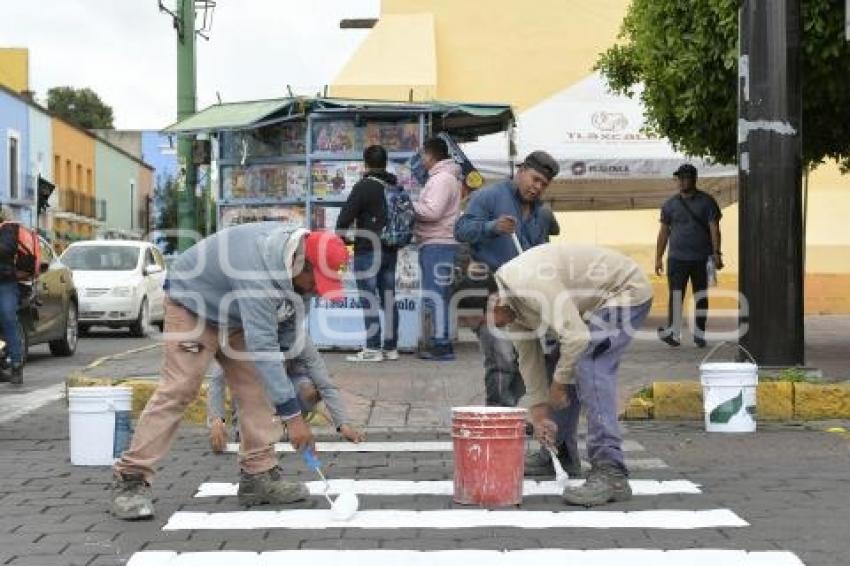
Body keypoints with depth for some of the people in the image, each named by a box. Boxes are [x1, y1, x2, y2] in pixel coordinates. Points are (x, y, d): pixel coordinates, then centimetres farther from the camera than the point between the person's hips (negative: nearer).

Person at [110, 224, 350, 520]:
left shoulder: (290, 240, -13)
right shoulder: (257, 270, -40)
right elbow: (262, 348, -43)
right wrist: (292, 415, -44)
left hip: (233, 314, 8)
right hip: (191, 306, -8)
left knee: (256, 388, -3)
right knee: (178, 390, -17)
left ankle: (259, 475, 0)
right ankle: (131, 479, -13)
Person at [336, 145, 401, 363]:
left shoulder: (364, 186, -11)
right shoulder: (396, 187, 11)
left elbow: (346, 216, -12)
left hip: (367, 251, -7)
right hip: (391, 252, 7)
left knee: (369, 301, -5)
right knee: (389, 299, 9)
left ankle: (372, 349, -6)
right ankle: (390, 347, 12)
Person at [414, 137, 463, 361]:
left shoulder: (443, 178, -12)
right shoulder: (441, 177, 21)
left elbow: (432, 211, -21)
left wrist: (409, 206, -8)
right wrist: (414, 207, 6)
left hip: (437, 244, -11)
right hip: (435, 244, 11)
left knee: (435, 296, -9)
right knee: (436, 296, 13)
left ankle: (442, 345, -9)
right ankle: (439, 342, 17)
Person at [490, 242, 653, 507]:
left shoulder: (528, 283, -32)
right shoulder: (510, 301, -1)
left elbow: (576, 336, -33)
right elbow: (529, 359, 6)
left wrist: (559, 383, -18)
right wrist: (539, 415, 3)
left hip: (626, 289, -10)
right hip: (593, 301, 10)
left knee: (589, 367, -24)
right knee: (563, 364, 13)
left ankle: (610, 472, -29)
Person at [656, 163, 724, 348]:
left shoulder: (707, 202, 2)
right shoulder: (670, 204, 8)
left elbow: (714, 228, -3)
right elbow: (663, 232, 10)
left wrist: (716, 253, -13)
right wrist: (658, 258, 6)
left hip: (701, 259, -1)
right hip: (677, 258, 1)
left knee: (701, 298, 5)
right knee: (676, 296, -7)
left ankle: (700, 334, 14)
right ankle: (673, 333, -6)